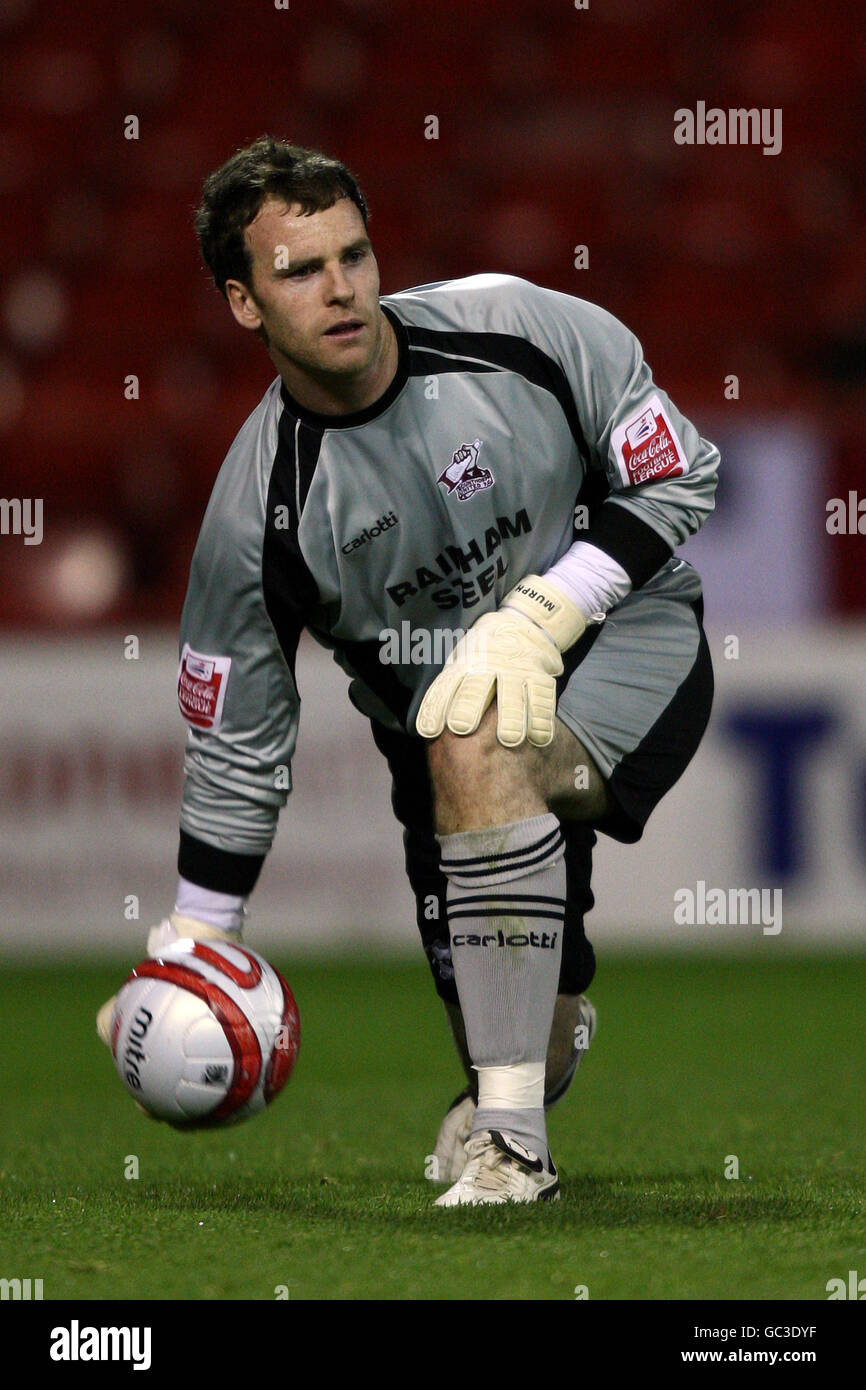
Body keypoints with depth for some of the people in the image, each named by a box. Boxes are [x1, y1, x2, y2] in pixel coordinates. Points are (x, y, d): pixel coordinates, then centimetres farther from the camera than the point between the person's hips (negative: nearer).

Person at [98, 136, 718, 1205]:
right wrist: (188, 954, -4)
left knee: (479, 749, -36)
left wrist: (538, 617, -18)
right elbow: (235, 747, -1)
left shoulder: (516, 326, -15)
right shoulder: (255, 508, -12)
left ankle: (509, 1134, -26)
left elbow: (680, 478, -5)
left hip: (623, 635, -3)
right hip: (438, 699, 3)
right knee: (508, 1030, -9)